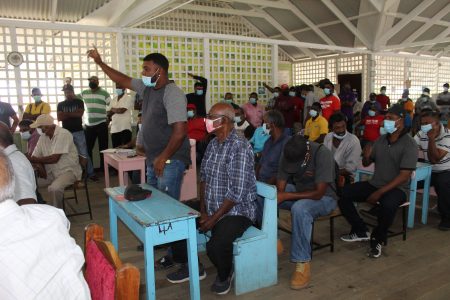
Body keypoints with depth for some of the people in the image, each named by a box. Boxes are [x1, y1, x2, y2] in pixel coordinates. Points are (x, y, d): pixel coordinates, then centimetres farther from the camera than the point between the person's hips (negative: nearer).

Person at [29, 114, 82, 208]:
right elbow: (35, 156, 6)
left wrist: (33, 160, -14)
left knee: (54, 188, -32)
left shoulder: (63, 134, -17)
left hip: (68, 170, -7)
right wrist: (41, 167, -14)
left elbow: (54, 158, -21)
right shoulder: (43, 137, 5)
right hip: (51, 172, 7)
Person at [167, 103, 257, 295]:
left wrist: (214, 219, -17)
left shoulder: (240, 148, -21)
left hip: (237, 211, -8)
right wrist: (203, 211, -1)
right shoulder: (212, 144, 5)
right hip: (211, 208, 8)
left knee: (216, 245, -30)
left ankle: (225, 274, 6)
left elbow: (237, 193, -23)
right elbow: (204, 178, 9)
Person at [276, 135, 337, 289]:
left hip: (324, 197, -6)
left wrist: (286, 196, -30)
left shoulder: (322, 154, -28)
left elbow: (318, 193, -29)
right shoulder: (287, 155, -12)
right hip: (297, 191, 6)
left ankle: (303, 264, -26)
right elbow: (280, 187, -10)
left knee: (299, 208, -37)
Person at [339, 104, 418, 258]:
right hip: (374, 184, 6)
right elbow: (366, 164, 14)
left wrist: (380, 192, -25)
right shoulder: (381, 139, 7)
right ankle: (361, 231, 2)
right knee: (343, 193, -14)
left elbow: (404, 175, -18)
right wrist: (366, 156, -12)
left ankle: (377, 239, -11)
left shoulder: (409, 144, -11)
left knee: (387, 204, -39)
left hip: (397, 188, -6)